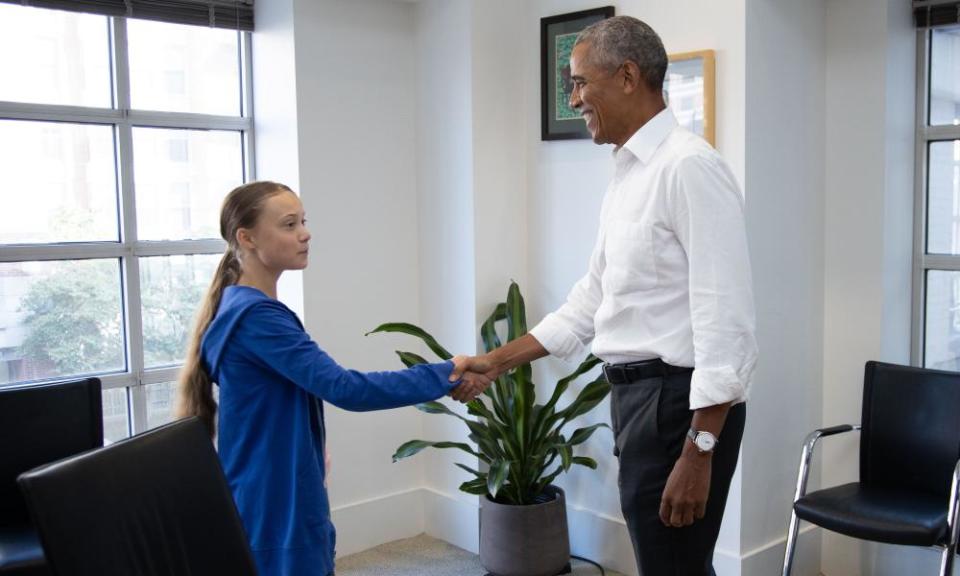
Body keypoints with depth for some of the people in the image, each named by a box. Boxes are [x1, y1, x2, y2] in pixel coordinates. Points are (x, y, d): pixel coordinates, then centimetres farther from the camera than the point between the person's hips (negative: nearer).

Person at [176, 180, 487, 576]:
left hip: (278, 502, 9)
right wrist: (446, 376, -23)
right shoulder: (256, 316, -21)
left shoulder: (244, 308, 10)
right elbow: (344, 388, -28)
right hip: (275, 512, -9)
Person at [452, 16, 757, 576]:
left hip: (680, 403, -9)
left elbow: (725, 322, -22)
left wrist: (697, 452, -24)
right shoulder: (629, 174, 12)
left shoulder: (689, 166, -17)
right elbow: (590, 303, 16)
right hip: (640, 396, 9)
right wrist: (496, 361, 14)